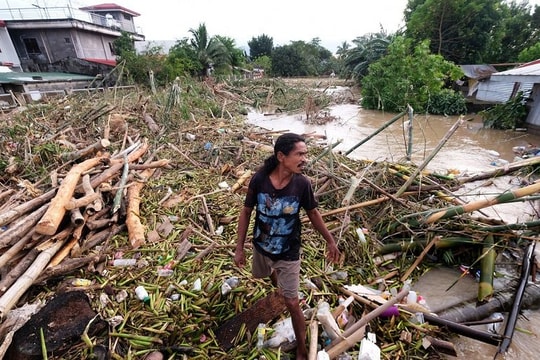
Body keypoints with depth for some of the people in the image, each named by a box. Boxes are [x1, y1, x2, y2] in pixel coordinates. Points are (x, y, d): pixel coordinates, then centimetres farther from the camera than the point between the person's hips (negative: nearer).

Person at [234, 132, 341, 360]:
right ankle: (278, 288, 71)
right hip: (261, 247, 3)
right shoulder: (259, 179, -24)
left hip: (288, 252, -2)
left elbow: (313, 213, -5)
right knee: (269, 275, 33)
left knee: (292, 303, 6)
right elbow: (246, 212, -10)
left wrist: (330, 241, 1)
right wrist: (239, 247, -7)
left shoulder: (302, 183, -23)